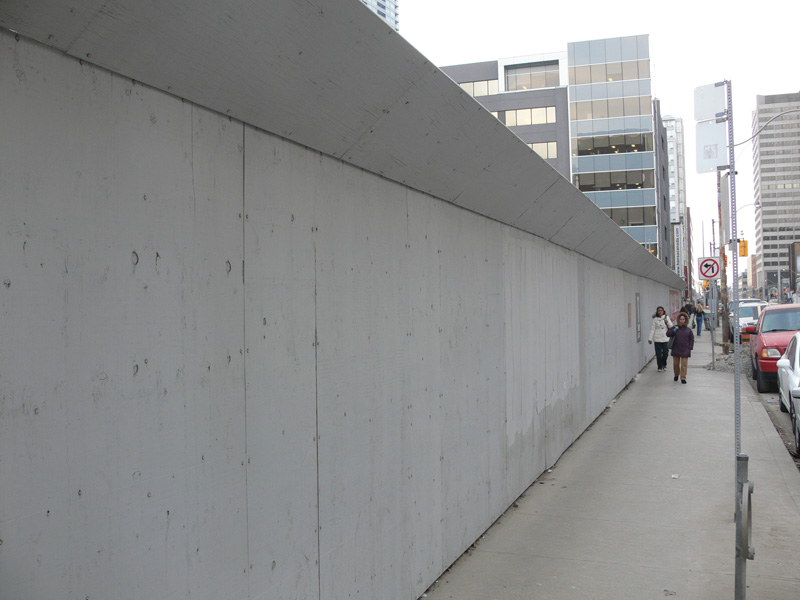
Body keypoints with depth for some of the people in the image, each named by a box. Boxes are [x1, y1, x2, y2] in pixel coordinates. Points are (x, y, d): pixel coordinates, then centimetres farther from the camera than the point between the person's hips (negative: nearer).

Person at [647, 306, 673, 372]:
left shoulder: (666, 318, 5)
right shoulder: (655, 319, 3)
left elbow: (671, 326, 3)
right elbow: (652, 329, 3)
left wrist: (667, 322, -16)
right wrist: (650, 338, -1)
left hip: (665, 338, 1)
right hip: (657, 339, -1)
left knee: (665, 353, -1)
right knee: (658, 354, -1)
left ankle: (664, 365, 24)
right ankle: (660, 367, 12)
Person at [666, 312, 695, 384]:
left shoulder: (688, 329, 4)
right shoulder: (675, 327, 4)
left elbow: (691, 339, 8)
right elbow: (668, 334, 0)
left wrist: (690, 347, -1)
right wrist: (674, 330, -13)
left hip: (685, 351, -1)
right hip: (676, 350, 1)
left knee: (684, 365, -6)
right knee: (676, 364, 11)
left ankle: (683, 378, -2)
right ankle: (676, 375, 33)